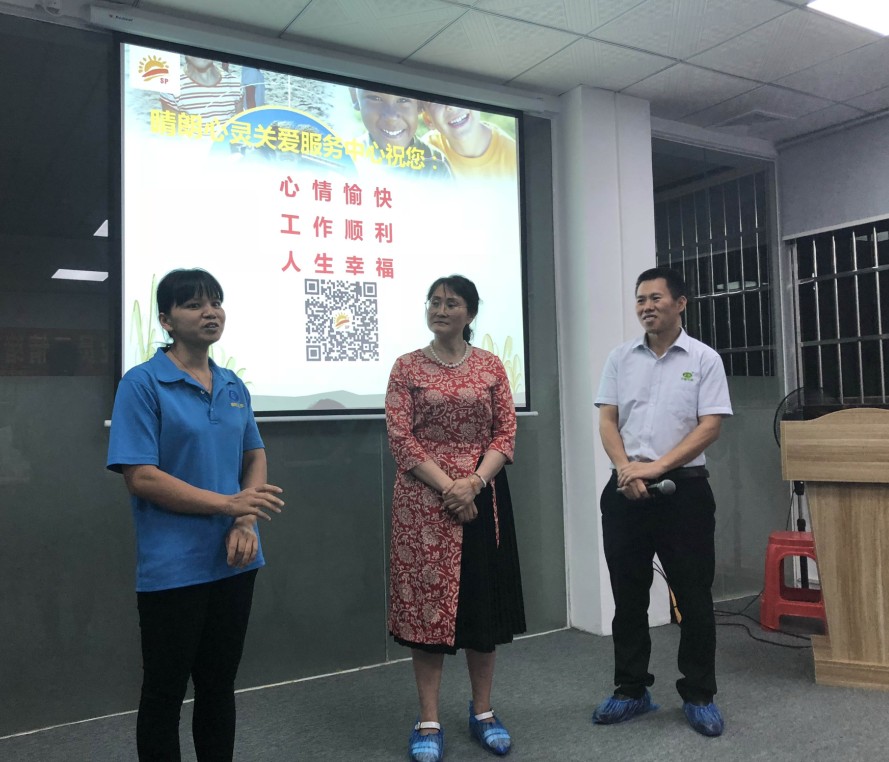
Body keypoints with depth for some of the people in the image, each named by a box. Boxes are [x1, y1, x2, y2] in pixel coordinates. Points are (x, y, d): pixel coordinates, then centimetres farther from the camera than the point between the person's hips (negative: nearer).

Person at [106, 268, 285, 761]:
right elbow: (140, 477, -16)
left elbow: (255, 457, 12)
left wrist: (246, 521, -6)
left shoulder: (234, 387, 8)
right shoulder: (142, 383, -10)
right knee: (166, 690, 9)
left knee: (220, 683, 18)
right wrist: (228, 503, -18)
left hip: (233, 562, 5)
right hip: (173, 567, -5)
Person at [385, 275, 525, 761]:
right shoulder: (407, 366, 2)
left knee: (483, 600, 9)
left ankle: (483, 712, 26)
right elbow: (400, 437, -6)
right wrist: (447, 487, -14)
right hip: (424, 498, -2)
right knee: (427, 601, 2)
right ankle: (428, 722, 15)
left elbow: (506, 433, 4)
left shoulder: (490, 365, 7)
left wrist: (475, 481, -12)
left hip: (483, 495, 2)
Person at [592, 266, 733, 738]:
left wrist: (656, 466, -16)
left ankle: (699, 696, 20)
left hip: (683, 487, -2)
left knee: (693, 596, 4)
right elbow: (607, 420, 5)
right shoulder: (620, 358, 8)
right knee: (628, 596, 10)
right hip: (625, 489, 3)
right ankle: (632, 691, 23)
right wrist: (626, 468, -12)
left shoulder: (704, 359, 0)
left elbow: (709, 427, -7)